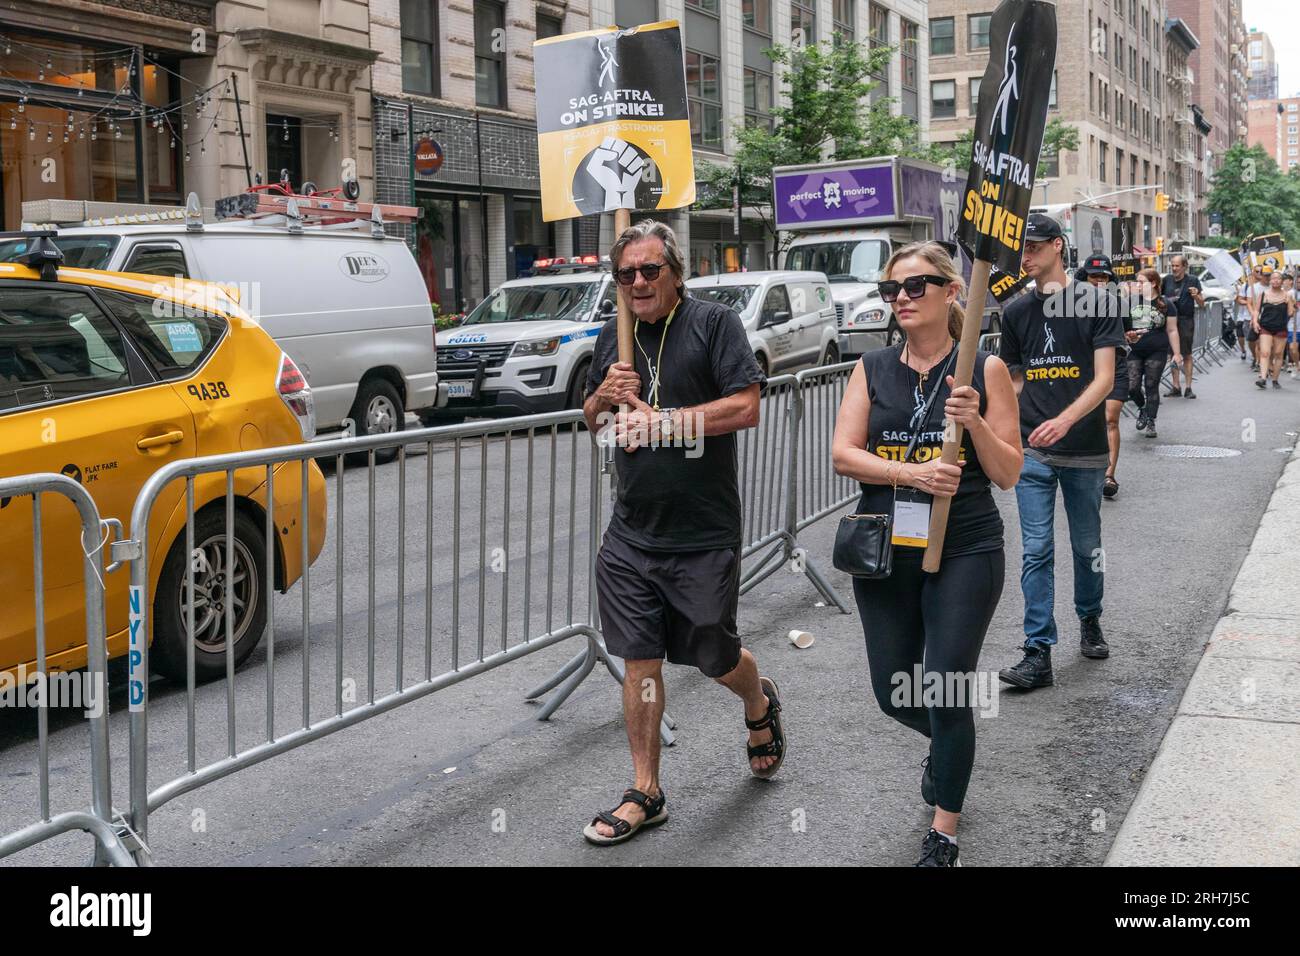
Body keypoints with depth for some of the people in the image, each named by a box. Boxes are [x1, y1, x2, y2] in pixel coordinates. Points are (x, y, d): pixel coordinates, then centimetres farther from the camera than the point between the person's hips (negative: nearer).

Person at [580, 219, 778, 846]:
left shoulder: (714, 323, -7)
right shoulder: (613, 337, 10)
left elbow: (746, 408, -17)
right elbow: (590, 418, 20)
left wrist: (660, 421, -18)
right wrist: (604, 396, -3)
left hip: (704, 536, -4)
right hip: (631, 531, 5)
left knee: (715, 658, 10)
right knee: (640, 660, 5)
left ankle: (760, 704, 44)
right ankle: (645, 794, 16)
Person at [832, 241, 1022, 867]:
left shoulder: (985, 370, -2)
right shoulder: (873, 370, 6)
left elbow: (1008, 474, -2)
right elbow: (843, 454, -4)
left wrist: (974, 422, -19)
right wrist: (913, 473, -18)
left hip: (964, 553, -3)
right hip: (885, 552, 3)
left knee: (946, 693, -4)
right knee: (894, 694, 11)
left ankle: (943, 835, 14)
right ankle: (943, 746, 47)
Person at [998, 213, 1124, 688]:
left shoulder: (1094, 303, -4)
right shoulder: (1016, 313, 7)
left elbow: (1104, 378, -11)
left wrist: (1065, 420, -25)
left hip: (1084, 451, -2)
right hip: (1032, 452, 2)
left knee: (1087, 546, 13)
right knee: (1037, 551, -3)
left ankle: (1089, 620, 37)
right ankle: (1038, 654, -3)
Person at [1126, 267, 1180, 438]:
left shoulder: (1165, 304, -1)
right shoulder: (1131, 301, 3)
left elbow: (1172, 330, 2)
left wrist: (1177, 353, -2)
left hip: (1157, 352, -2)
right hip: (1134, 352, 2)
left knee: (1151, 387, 2)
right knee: (1132, 387, -4)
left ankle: (1150, 422, 12)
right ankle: (1142, 408, 26)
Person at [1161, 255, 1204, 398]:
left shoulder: (1192, 281, 0)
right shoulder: (1167, 280, 7)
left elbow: (1202, 303, 1)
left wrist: (1196, 296, -18)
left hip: (1186, 320, -3)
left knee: (1187, 355, -1)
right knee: (1173, 354, 5)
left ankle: (1188, 388, 2)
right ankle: (1175, 387, 10)